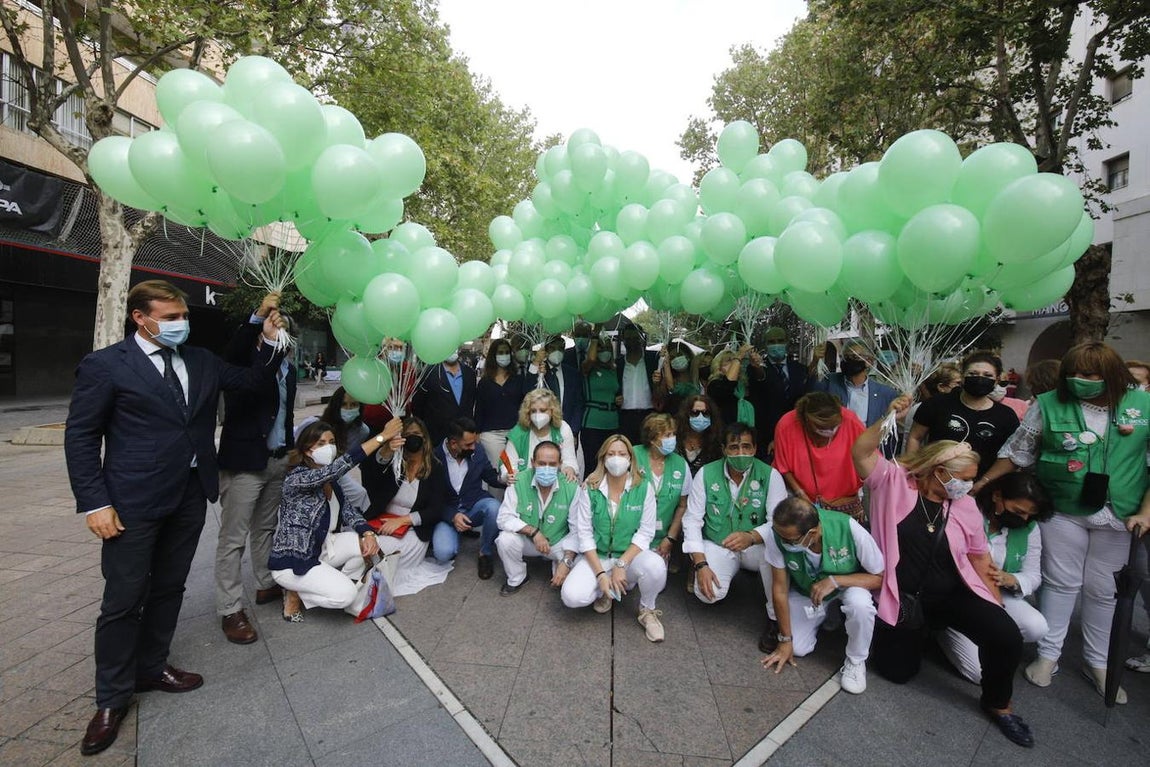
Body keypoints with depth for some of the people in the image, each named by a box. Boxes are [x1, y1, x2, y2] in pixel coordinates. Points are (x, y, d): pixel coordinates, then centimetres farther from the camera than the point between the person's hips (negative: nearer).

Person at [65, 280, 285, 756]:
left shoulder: (201, 361, 7)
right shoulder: (105, 365, -7)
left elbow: (252, 382, 10)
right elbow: (80, 436, -7)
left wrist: (268, 343, -7)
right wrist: (94, 503, -12)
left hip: (190, 497, 5)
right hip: (134, 503, -5)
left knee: (169, 589, 17)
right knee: (124, 599, 6)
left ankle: (151, 668, 37)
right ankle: (112, 698, 25)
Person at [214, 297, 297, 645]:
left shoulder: (288, 368, 11)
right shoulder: (246, 359, -7)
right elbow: (231, 355, -33)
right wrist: (258, 315, -42)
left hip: (279, 460, 7)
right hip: (244, 460, -7)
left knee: (266, 528, 19)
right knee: (233, 537, 1)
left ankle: (267, 585, 33)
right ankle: (230, 610, 9)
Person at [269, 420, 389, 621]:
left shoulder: (330, 482, 3)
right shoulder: (297, 478, -24)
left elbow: (347, 510, -1)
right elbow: (340, 466, -39)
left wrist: (368, 533, -22)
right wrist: (383, 436, -42)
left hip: (321, 547, 8)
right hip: (291, 560, -8)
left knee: (368, 544, -12)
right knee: (345, 594, -20)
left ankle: (333, 584, 8)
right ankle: (295, 593, 4)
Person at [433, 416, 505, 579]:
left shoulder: (477, 452, -6)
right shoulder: (434, 457, -15)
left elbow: (491, 476, 8)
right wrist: (452, 516, -22)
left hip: (474, 505, 2)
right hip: (447, 512, -2)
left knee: (494, 508, -33)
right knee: (443, 553, -27)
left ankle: (485, 553, -7)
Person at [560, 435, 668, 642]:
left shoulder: (644, 488, -8)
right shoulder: (590, 488, -8)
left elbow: (645, 532, -9)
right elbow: (584, 533, -8)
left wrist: (621, 564, -19)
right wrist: (600, 574, -16)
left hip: (631, 555, 0)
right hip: (597, 556, 1)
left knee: (655, 566, -34)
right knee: (572, 596, -24)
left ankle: (647, 610, 1)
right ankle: (604, 590, 12)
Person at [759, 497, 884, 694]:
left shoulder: (850, 530, -37)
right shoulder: (777, 533, -34)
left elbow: (880, 577, -20)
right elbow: (780, 588, -20)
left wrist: (835, 581, -35)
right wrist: (785, 640, -11)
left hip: (848, 585, -1)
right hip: (804, 591, 2)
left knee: (860, 604, -33)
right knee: (798, 648, -8)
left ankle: (856, 661, -3)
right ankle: (825, 616, 24)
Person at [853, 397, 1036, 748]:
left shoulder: (965, 505, 0)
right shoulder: (894, 481, -12)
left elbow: (979, 556, 12)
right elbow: (861, 453, -26)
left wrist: (996, 600, 9)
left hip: (953, 594, 3)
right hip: (902, 597, -3)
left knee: (1007, 637, -20)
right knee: (897, 670, 4)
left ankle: (998, 704, 11)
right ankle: (913, 631, 38)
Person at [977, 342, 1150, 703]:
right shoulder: (1049, 404, -8)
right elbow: (1017, 451, 1)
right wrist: (984, 481, 1)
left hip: (1116, 517, 2)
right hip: (1062, 511, -1)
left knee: (1101, 589, 13)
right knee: (1061, 583, 8)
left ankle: (1097, 662, 29)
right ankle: (1048, 654, 20)